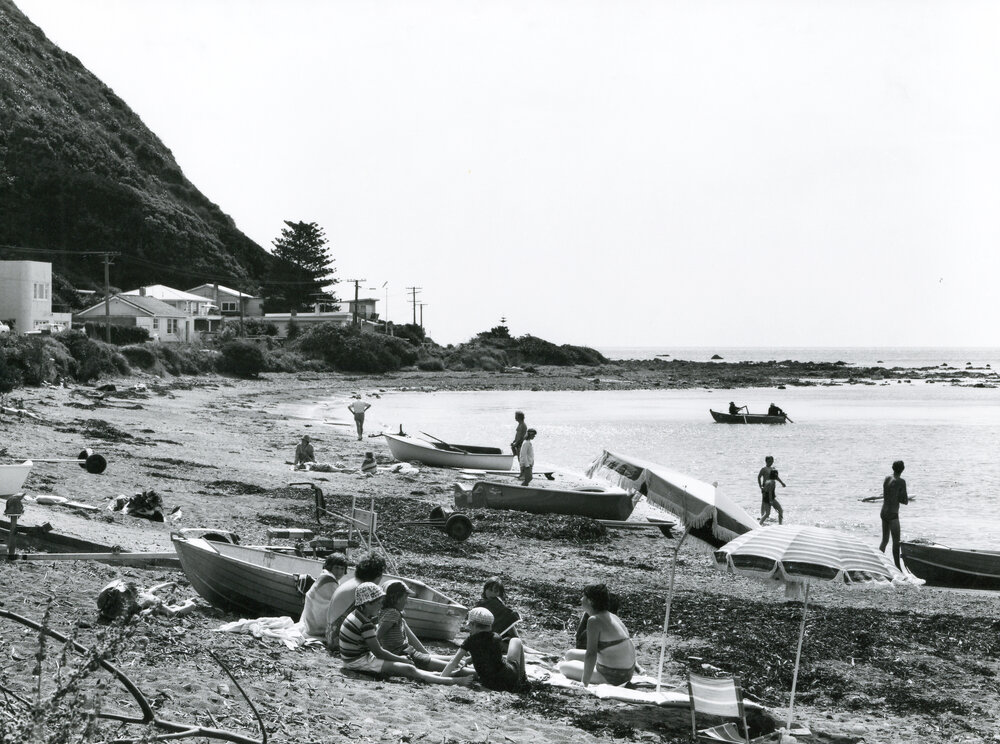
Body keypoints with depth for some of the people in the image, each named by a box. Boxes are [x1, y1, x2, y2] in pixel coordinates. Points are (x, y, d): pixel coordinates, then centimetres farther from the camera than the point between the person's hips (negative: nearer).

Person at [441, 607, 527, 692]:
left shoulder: (470, 641, -6)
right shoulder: (496, 638, -2)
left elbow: (453, 662, -8)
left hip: (489, 684, 1)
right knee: (516, 641, 26)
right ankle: (522, 677, 29)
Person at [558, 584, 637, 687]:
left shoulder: (594, 620, -21)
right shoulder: (613, 617, 7)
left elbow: (591, 654, -25)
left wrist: (584, 683, -22)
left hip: (612, 677, -9)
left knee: (563, 666, 2)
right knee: (570, 654, 18)